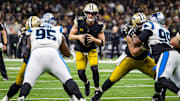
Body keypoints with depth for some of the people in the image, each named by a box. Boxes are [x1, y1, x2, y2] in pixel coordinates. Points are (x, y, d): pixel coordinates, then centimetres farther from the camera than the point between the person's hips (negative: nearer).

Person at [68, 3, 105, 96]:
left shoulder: (99, 26, -17)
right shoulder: (79, 22, -19)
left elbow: (102, 42, -12)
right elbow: (70, 36, -13)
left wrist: (93, 39, -31)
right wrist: (78, 37, -34)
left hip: (92, 50, 0)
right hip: (80, 51, 0)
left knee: (94, 69, -20)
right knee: (81, 73, -6)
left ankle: (97, 90, 0)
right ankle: (86, 83, 30)